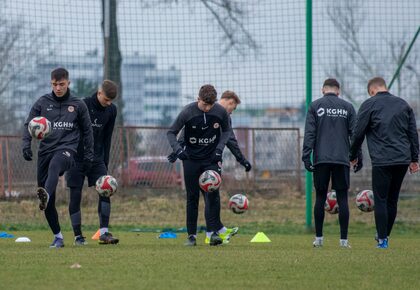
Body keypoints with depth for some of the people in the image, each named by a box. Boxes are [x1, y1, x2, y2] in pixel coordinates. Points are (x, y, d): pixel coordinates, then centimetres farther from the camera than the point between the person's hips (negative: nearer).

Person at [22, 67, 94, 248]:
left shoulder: (78, 105, 10)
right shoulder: (42, 103, 10)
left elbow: (87, 130, 18)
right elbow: (29, 124, 9)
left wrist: (89, 154, 12)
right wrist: (26, 143, -8)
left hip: (67, 149, -3)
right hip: (46, 149, 3)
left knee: (54, 165, -41)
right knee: (49, 204, 1)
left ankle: (46, 195, -68)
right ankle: (58, 237, 14)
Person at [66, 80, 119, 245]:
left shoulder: (111, 110, 1)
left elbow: (107, 138, 10)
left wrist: (105, 162, 10)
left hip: (96, 158, 4)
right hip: (77, 157, -4)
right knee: (76, 195, -3)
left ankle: (104, 233, -10)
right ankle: (78, 236, 5)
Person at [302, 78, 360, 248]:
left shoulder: (315, 106, 4)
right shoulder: (347, 107, 7)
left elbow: (309, 133, -2)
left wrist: (306, 156, -3)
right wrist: (358, 158, 9)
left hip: (321, 159, 0)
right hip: (342, 159, 0)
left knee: (320, 198, 6)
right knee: (342, 198, 2)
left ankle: (319, 238, 6)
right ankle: (344, 240, -2)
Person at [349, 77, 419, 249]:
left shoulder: (369, 105, 2)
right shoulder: (403, 104, 15)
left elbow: (358, 133, 1)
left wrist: (353, 156, 14)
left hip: (381, 161, -5)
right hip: (402, 160, 5)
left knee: (381, 200, 0)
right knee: (392, 200, 14)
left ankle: (382, 240, -3)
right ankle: (385, 235, 20)